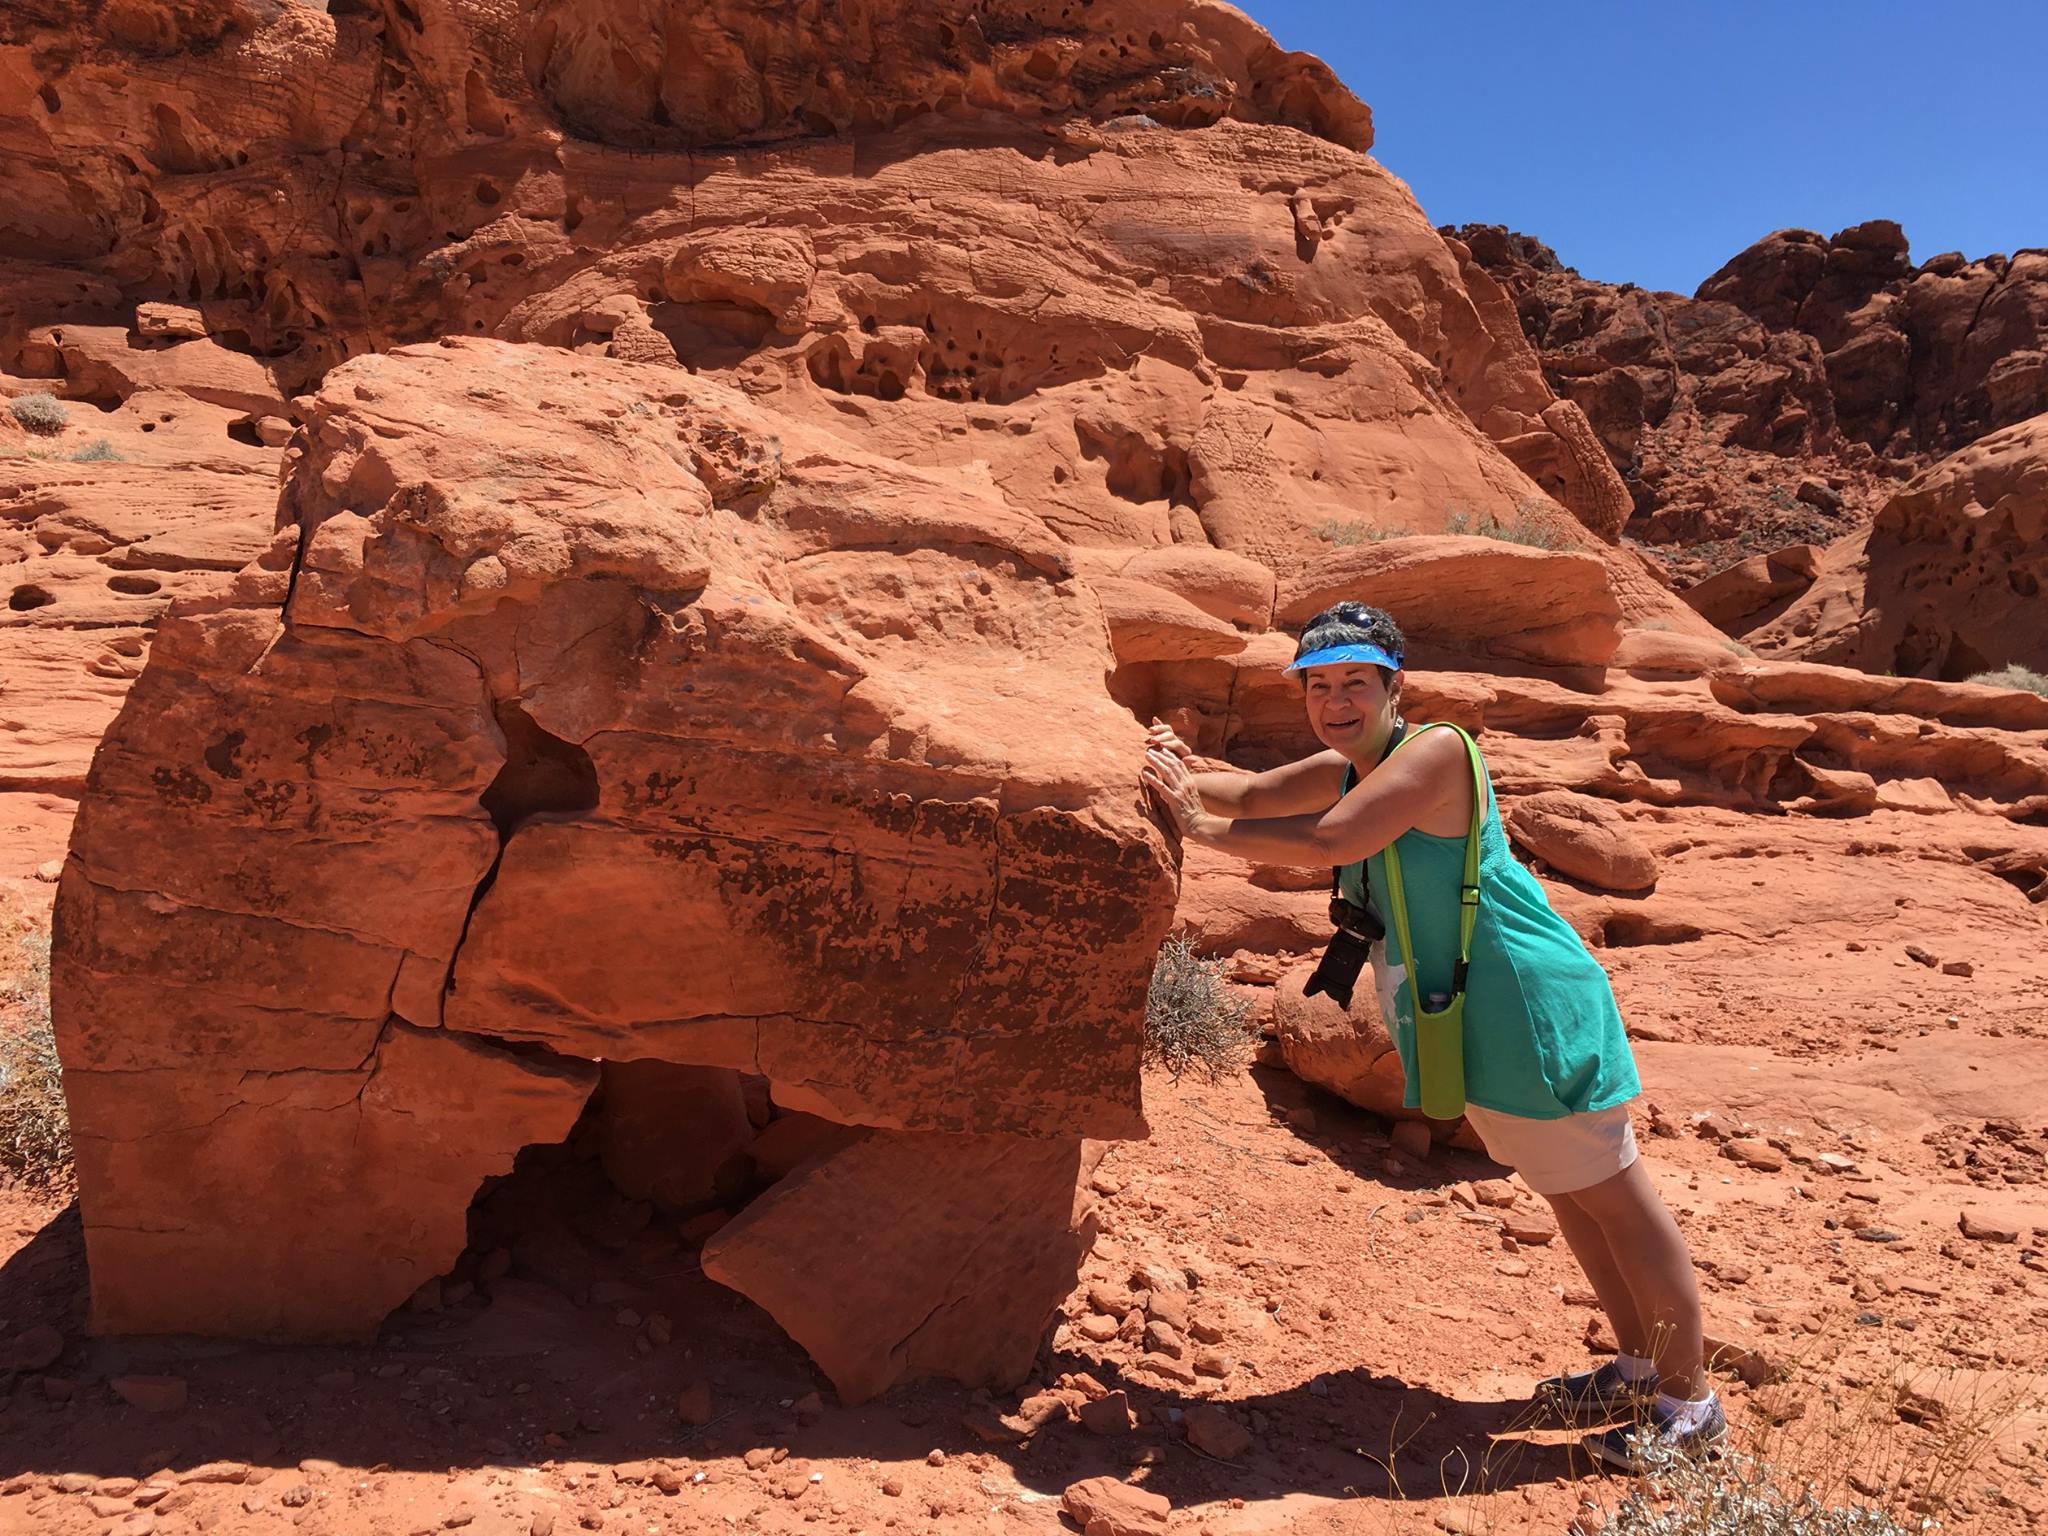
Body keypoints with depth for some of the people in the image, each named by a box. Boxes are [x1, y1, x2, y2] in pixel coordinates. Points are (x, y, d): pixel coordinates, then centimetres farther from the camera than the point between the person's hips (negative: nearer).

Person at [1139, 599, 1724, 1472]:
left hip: (1531, 1010, -10)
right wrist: (1180, 778, -8)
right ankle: (1642, 1367, 40)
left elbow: (1332, 840, -30)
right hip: (1474, 1025, 10)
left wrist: (1204, 828, -23)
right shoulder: (1343, 769, 8)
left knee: (1613, 1195, 5)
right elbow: (1255, 796, 13)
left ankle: (1690, 1400, 23)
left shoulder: (1434, 750, -20)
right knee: (1567, 1193, 22)